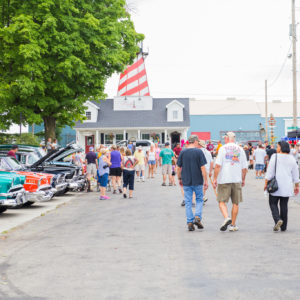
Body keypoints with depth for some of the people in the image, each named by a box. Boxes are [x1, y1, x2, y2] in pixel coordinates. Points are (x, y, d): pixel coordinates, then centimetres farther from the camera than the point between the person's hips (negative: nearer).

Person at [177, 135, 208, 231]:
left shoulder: (182, 152, 2)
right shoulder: (199, 152, -7)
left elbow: (179, 167, 4)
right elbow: (202, 168, -10)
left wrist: (179, 179, 17)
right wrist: (205, 181, -5)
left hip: (186, 181, 2)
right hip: (198, 181, -2)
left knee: (188, 202, 7)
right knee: (199, 199, 14)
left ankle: (190, 222, 4)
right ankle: (197, 217, -5)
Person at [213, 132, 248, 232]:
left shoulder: (223, 148, -3)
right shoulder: (240, 149, 7)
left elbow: (218, 165, -10)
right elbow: (244, 167, 8)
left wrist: (215, 179, -4)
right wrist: (243, 180, 19)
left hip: (224, 180, -3)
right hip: (237, 180, 3)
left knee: (222, 201, 3)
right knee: (235, 203, 10)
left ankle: (226, 218, -21)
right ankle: (233, 225, 12)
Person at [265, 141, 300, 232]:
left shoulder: (275, 157, -7)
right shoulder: (291, 159, 6)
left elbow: (270, 171, -10)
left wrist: (266, 183, -5)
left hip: (276, 186, -4)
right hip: (287, 187, 4)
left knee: (273, 203, 6)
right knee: (284, 205, 9)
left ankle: (278, 220, -17)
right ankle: (283, 227, 11)